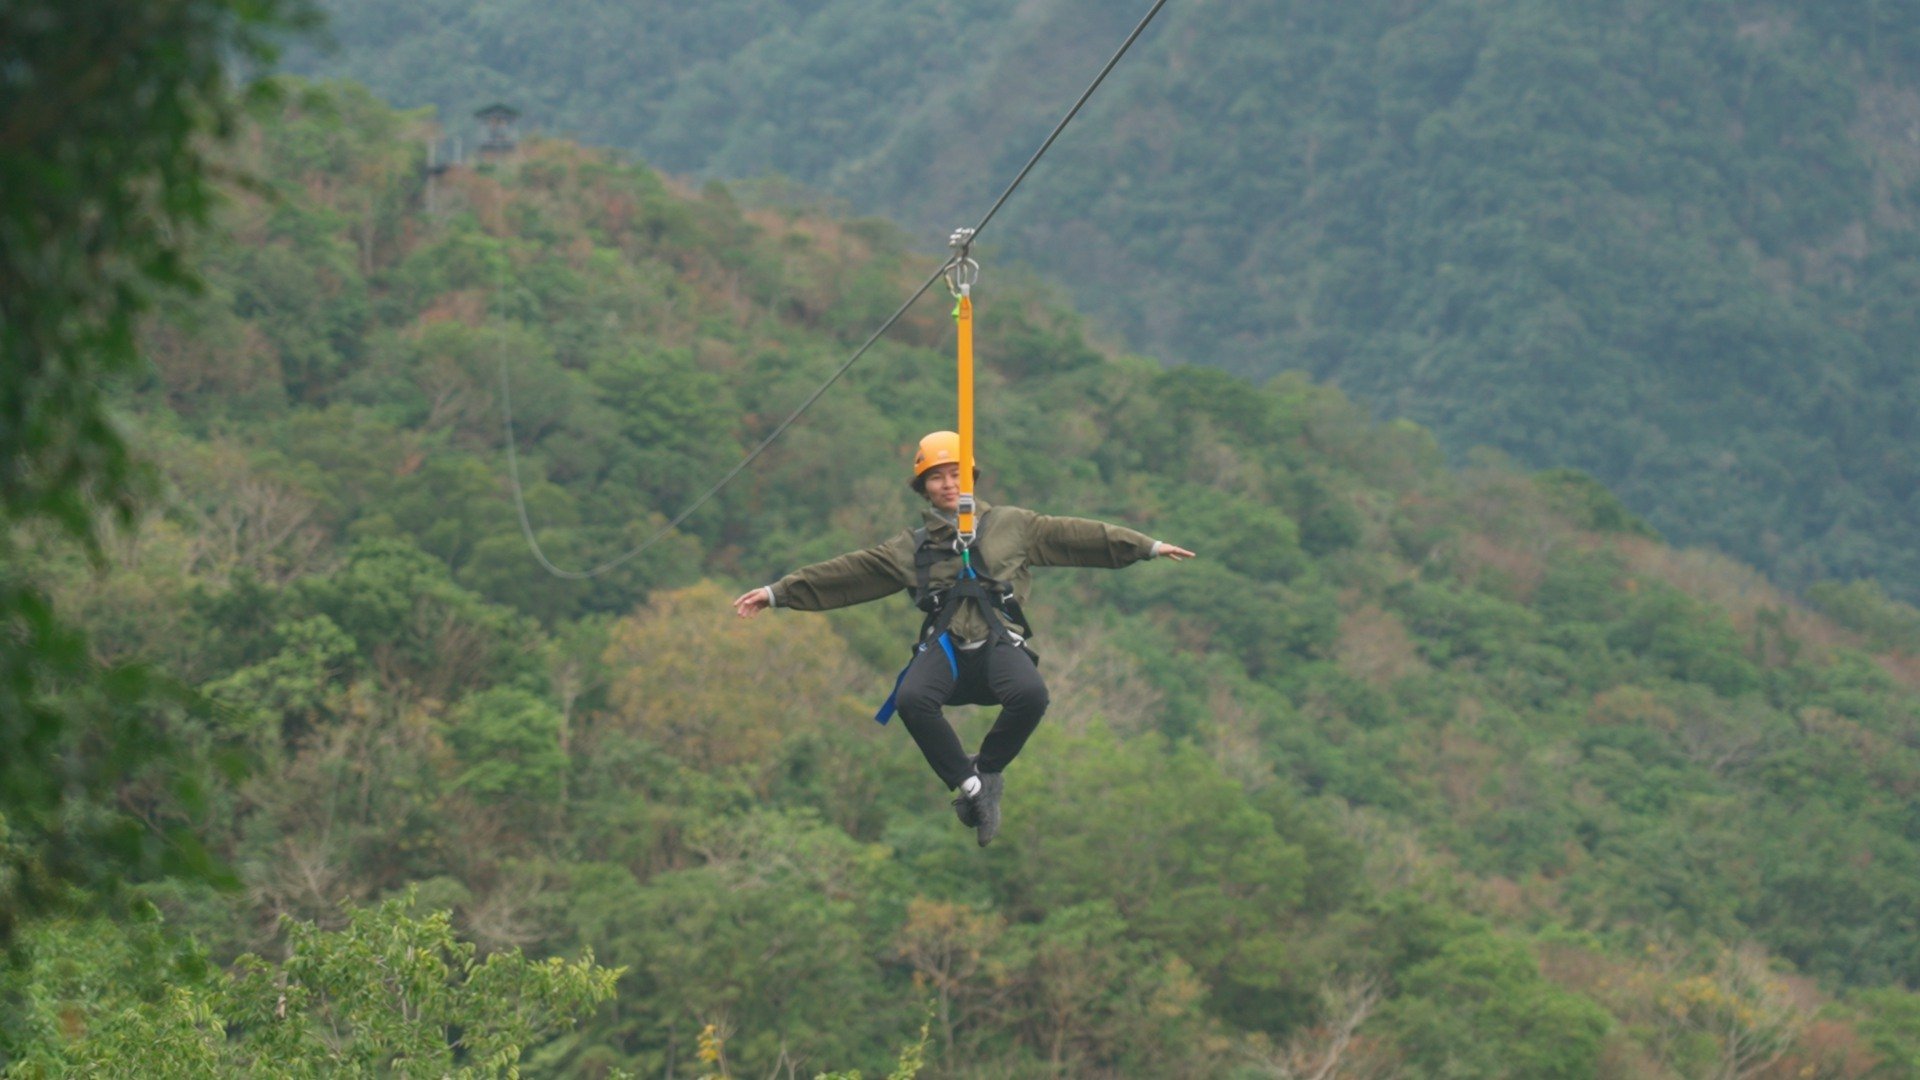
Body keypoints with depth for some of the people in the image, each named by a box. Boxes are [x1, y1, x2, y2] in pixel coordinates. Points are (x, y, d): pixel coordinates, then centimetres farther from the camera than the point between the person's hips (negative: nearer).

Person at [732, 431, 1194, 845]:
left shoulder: (1010, 525, 19)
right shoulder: (910, 548, 19)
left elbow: (1074, 536, 18)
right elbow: (845, 573, 17)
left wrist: (1148, 547, 15)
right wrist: (778, 593, 10)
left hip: (999, 641, -1)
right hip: (945, 647, 1)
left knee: (1030, 694, -34)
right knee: (913, 699, -33)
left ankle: (985, 769, -6)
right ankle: (970, 784, -13)